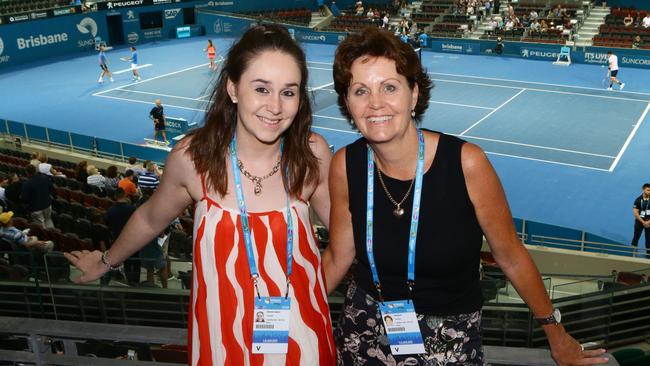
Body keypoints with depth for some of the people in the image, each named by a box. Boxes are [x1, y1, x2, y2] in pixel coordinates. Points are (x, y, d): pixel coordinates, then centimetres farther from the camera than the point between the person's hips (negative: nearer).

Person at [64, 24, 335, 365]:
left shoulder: (313, 154, -15)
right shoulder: (194, 156, -16)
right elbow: (150, 219, 5)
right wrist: (107, 260, 20)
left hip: (300, 323, 1)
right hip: (226, 326, 0)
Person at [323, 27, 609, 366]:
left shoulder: (465, 162, -22)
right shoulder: (345, 165, -14)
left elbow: (511, 257, -9)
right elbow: (337, 259, -1)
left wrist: (556, 335, 2)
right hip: (362, 331, 2)